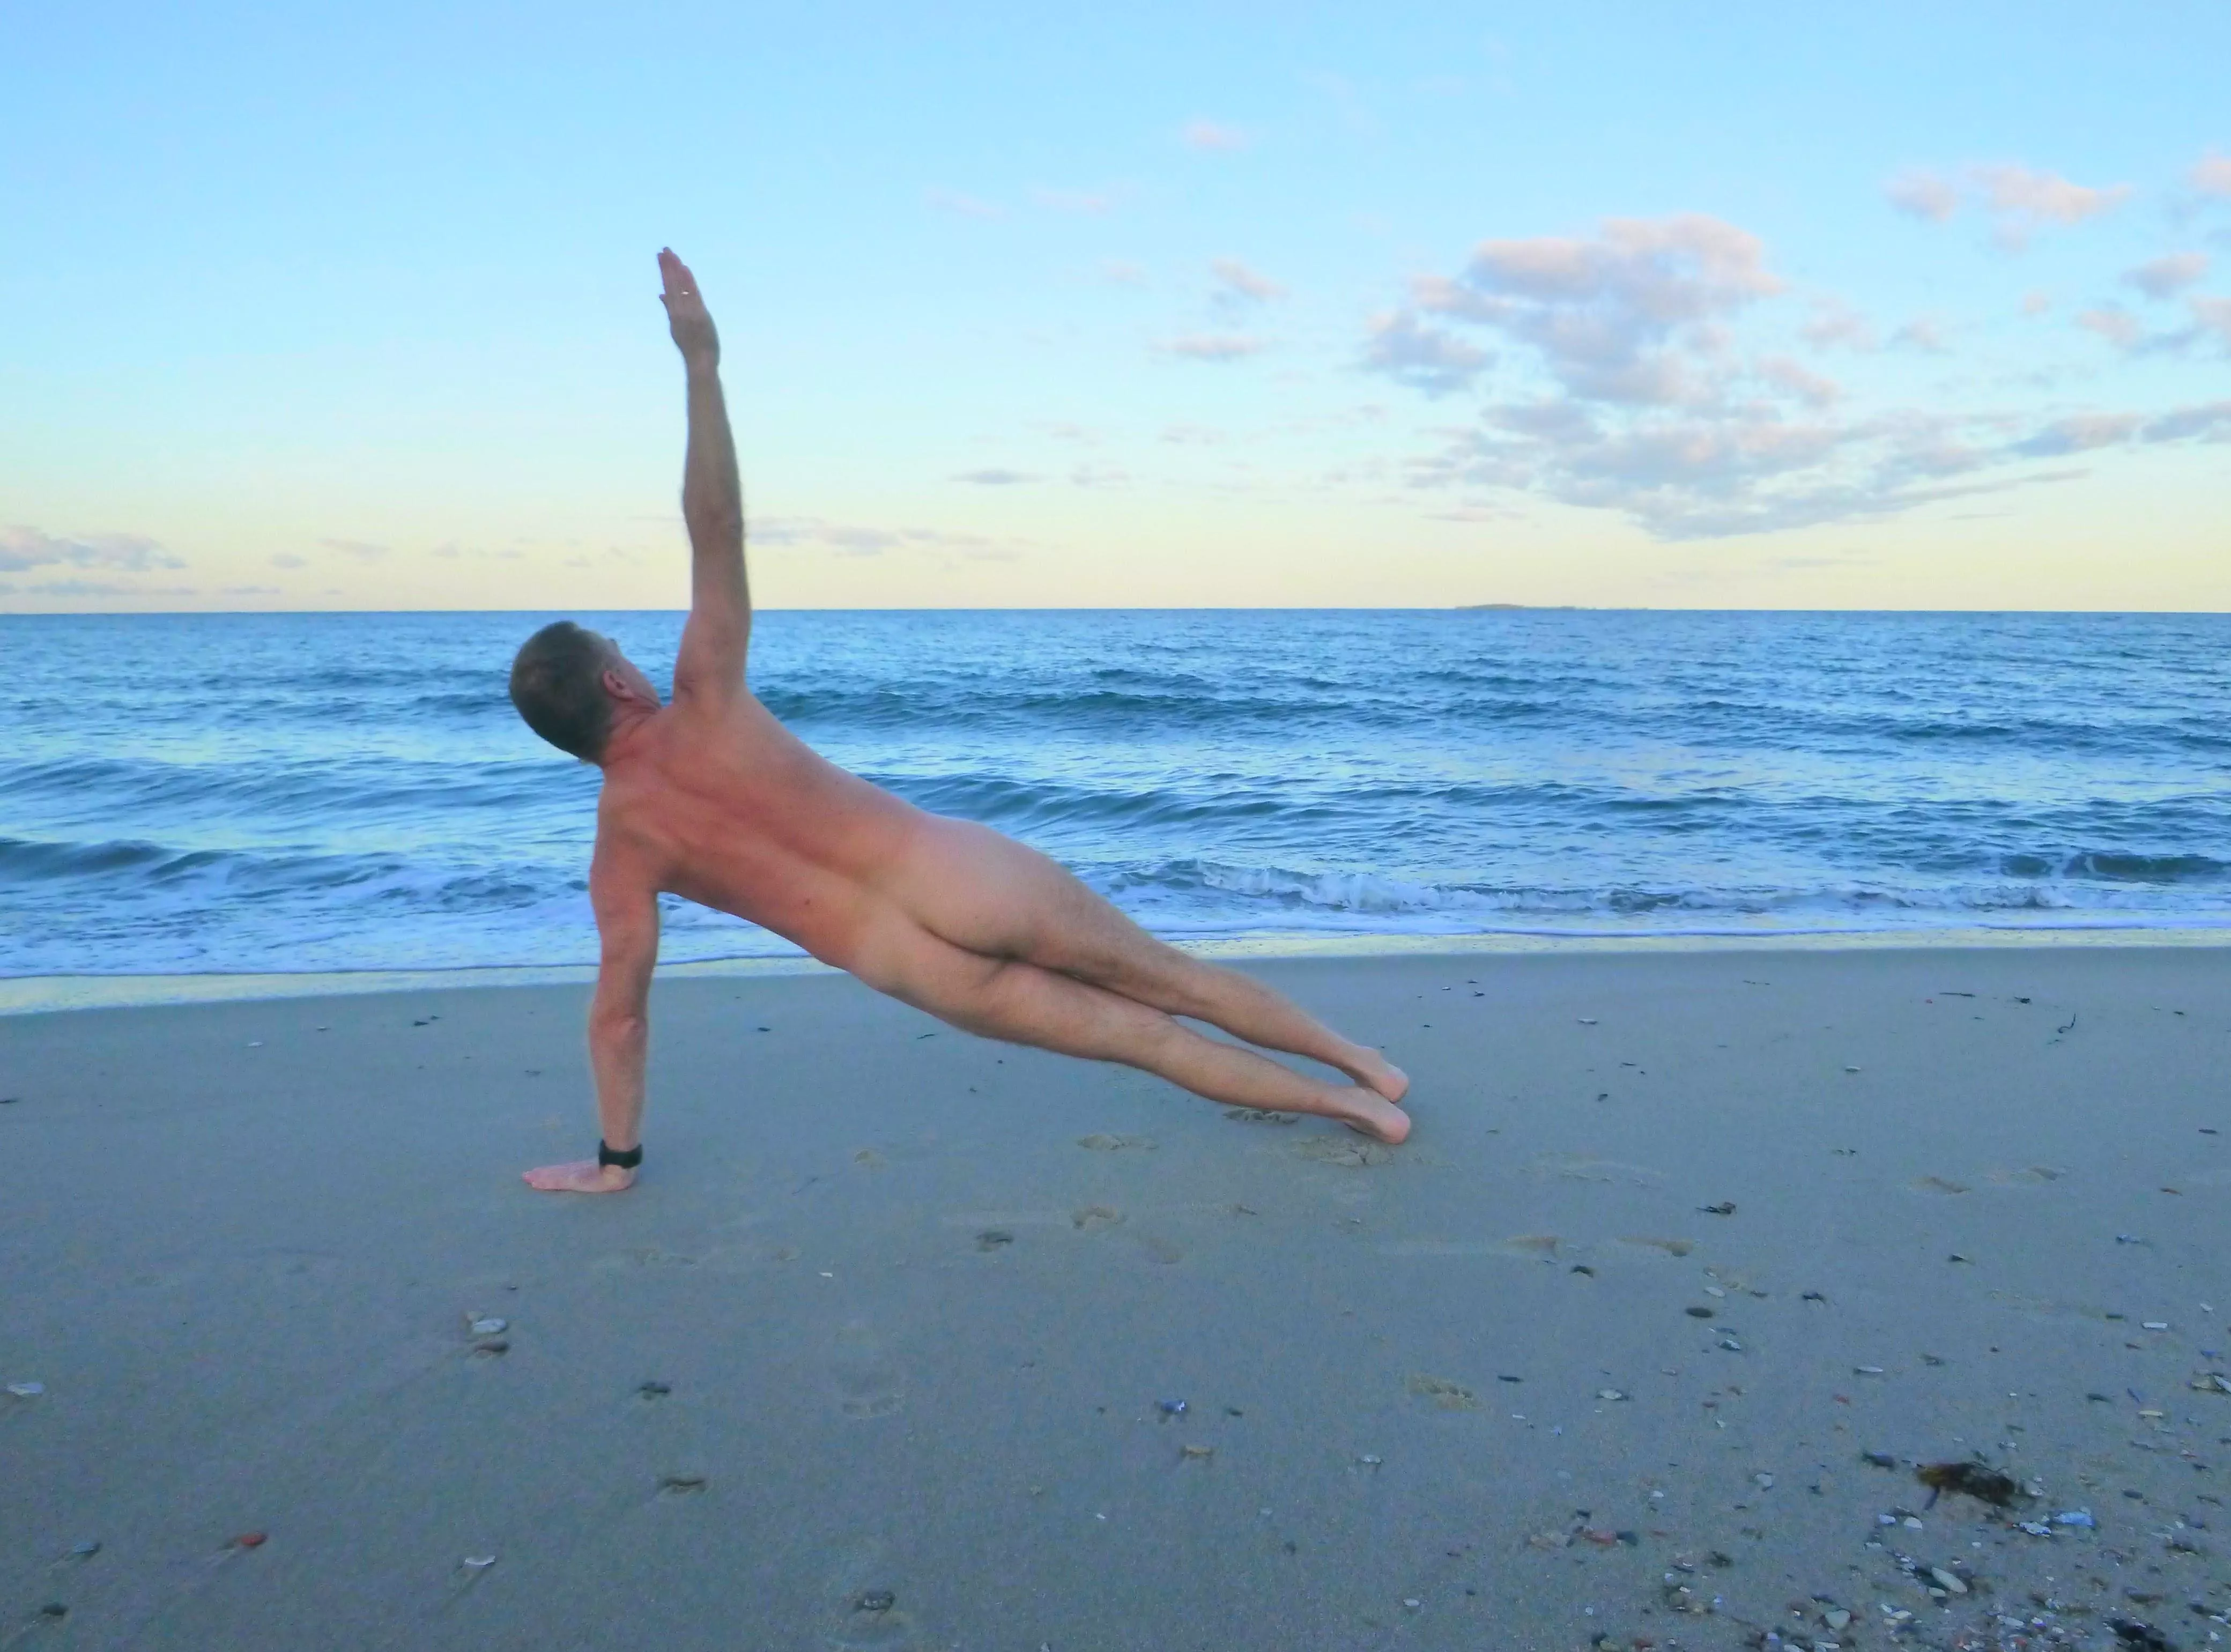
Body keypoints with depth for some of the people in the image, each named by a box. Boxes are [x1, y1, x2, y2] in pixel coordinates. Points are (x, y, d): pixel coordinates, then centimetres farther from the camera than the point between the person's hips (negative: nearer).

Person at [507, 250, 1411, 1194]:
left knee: (1147, 1035, 15)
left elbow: (618, 1012, 0)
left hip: (917, 971, 2)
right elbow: (718, 529, -14)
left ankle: (1340, 1102, 17)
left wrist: (614, 1159, 11)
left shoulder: (621, 851, 0)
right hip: (956, 875, -2)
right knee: (1174, 980, 16)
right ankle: (1359, 1060, 27)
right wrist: (700, 362, -10)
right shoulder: (703, 709, -7)